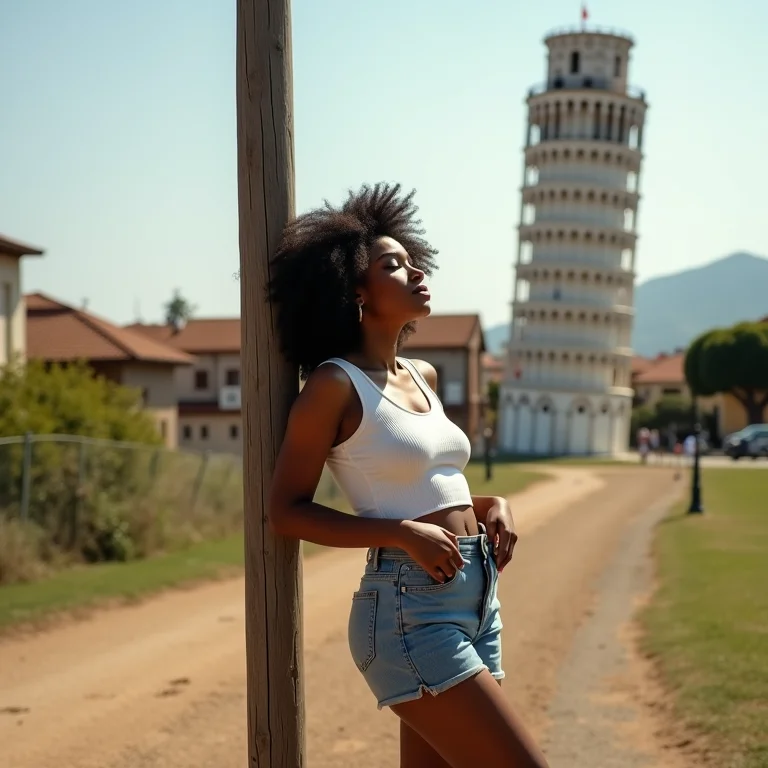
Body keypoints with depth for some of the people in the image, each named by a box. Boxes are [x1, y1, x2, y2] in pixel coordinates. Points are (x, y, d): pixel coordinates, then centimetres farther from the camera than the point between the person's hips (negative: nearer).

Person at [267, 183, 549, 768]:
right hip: (409, 611, -8)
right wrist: (405, 533, -16)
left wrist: (490, 505, 6)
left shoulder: (424, 377, 14)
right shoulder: (335, 385, -8)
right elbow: (287, 511, -8)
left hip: (477, 600, 8)